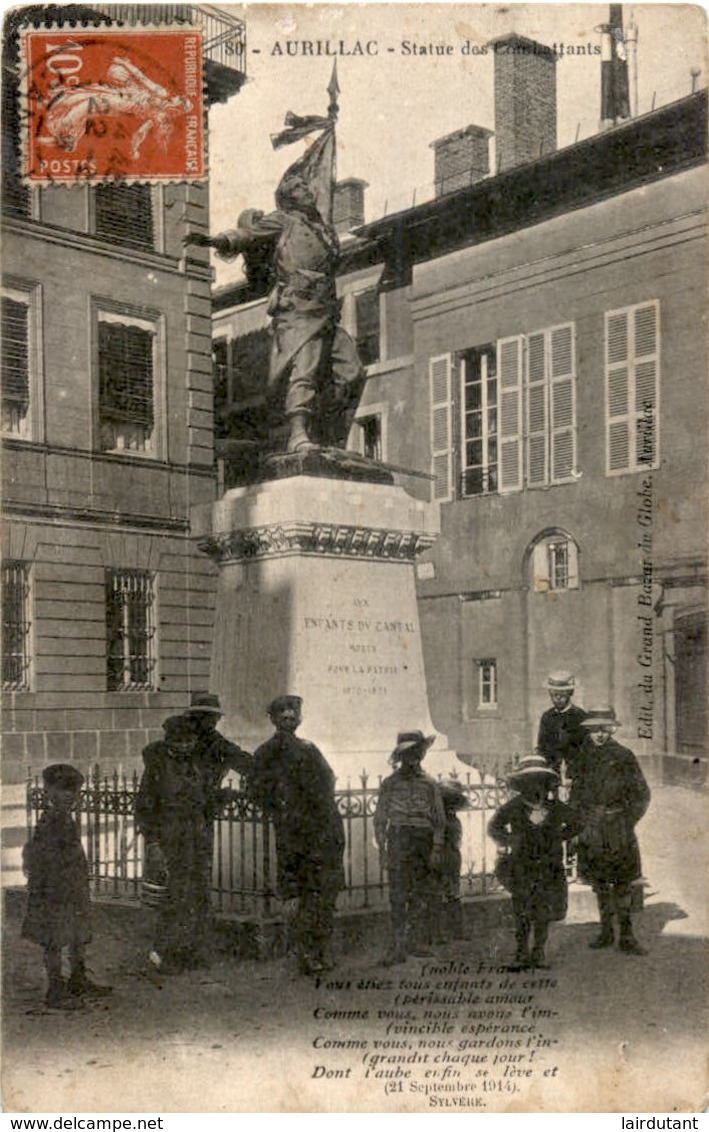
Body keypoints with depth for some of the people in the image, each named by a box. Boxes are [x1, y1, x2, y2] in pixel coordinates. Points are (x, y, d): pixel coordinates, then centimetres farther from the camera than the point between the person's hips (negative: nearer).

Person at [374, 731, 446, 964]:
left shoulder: (429, 785, 11)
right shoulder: (390, 784, 6)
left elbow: (439, 820, 10)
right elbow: (380, 820, 6)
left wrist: (437, 849, 0)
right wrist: (382, 849, -2)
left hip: (425, 843, 2)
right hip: (399, 842, -2)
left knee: (423, 896, 4)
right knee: (398, 897, -7)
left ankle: (419, 942, 11)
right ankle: (398, 947, -9)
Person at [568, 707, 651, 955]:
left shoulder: (624, 757, -6)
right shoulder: (585, 756, 4)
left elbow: (641, 795, -1)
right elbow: (576, 793, 14)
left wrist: (627, 824, -7)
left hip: (618, 828, -4)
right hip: (591, 829, 4)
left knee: (622, 884, -1)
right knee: (599, 883, 11)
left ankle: (626, 937, 6)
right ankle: (606, 932, 22)